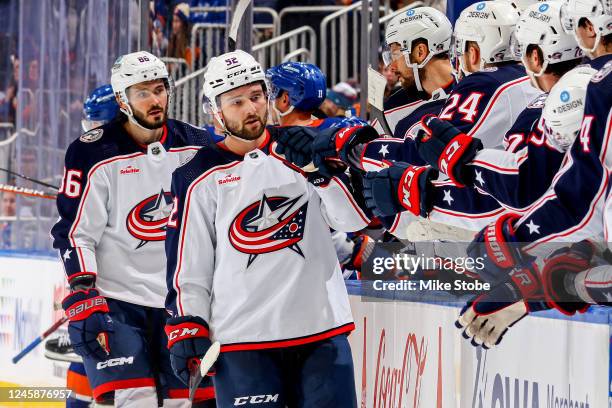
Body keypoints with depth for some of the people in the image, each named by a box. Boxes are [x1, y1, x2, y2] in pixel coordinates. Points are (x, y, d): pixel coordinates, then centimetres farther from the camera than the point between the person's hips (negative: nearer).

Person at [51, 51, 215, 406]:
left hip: (182, 300, 5)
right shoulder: (95, 155, -9)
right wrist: (85, 302, -17)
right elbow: (75, 234, -9)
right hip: (115, 300, -5)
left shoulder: (196, 146, 4)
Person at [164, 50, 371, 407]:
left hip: (321, 330, 1)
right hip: (242, 338, -1)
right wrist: (187, 328, -1)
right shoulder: (200, 178, 4)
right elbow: (188, 261, 7)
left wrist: (322, 169, -16)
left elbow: (356, 218, -2)